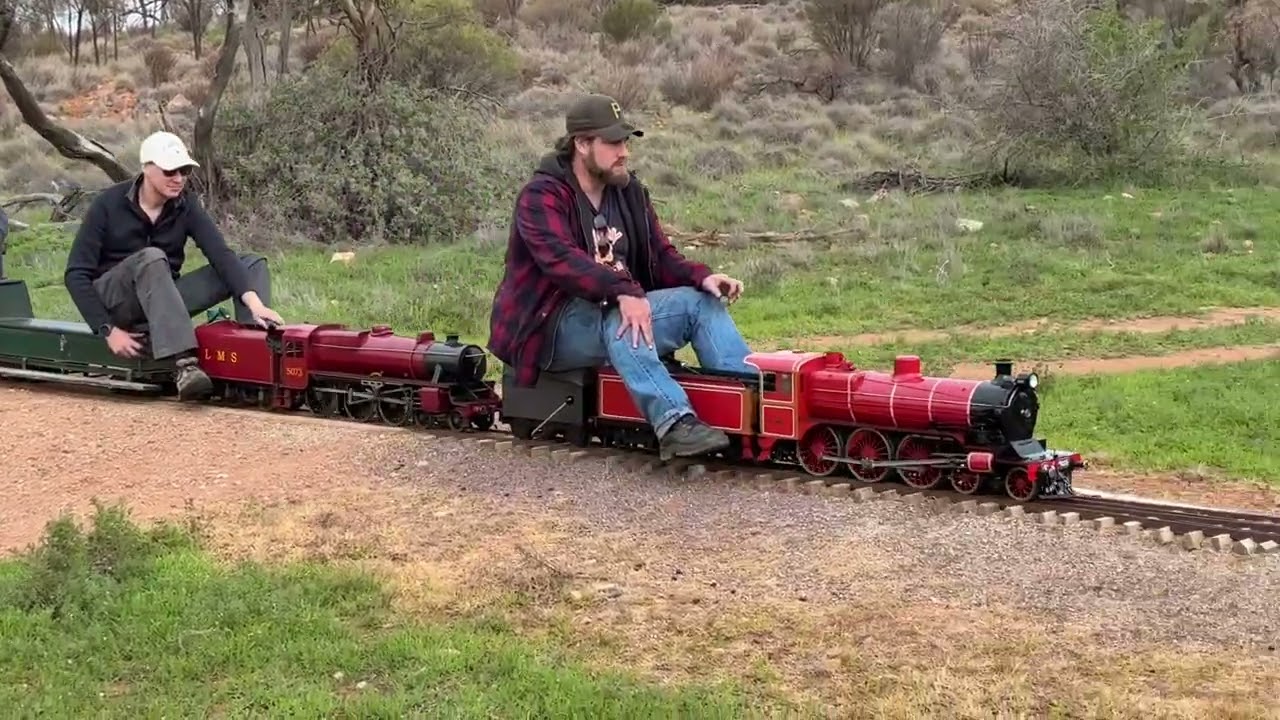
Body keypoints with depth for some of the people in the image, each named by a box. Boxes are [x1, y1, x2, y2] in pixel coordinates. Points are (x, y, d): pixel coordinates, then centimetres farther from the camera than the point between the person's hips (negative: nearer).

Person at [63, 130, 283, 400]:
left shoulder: (185, 205, -4)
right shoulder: (110, 204, -13)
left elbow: (221, 254, -17)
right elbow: (76, 274, -14)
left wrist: (255, 302, -34)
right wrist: (108, 330, -24)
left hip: (166, 297, 4)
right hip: (114, 299, -4)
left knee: (253, 265, -10)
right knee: (151, 258, -38)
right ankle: (184, 365, -52)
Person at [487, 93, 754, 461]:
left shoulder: (630, 192, 12)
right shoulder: (541, 196, -10)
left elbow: (661, 256, 10)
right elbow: (562, 259, -27)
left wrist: (702, 277, -13)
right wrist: (623, 292, -43)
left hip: (618, 308, 7)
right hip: (556, 326, -7)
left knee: (702, 301, -11)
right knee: (618, 321, -38)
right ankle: (674, 421, -54)